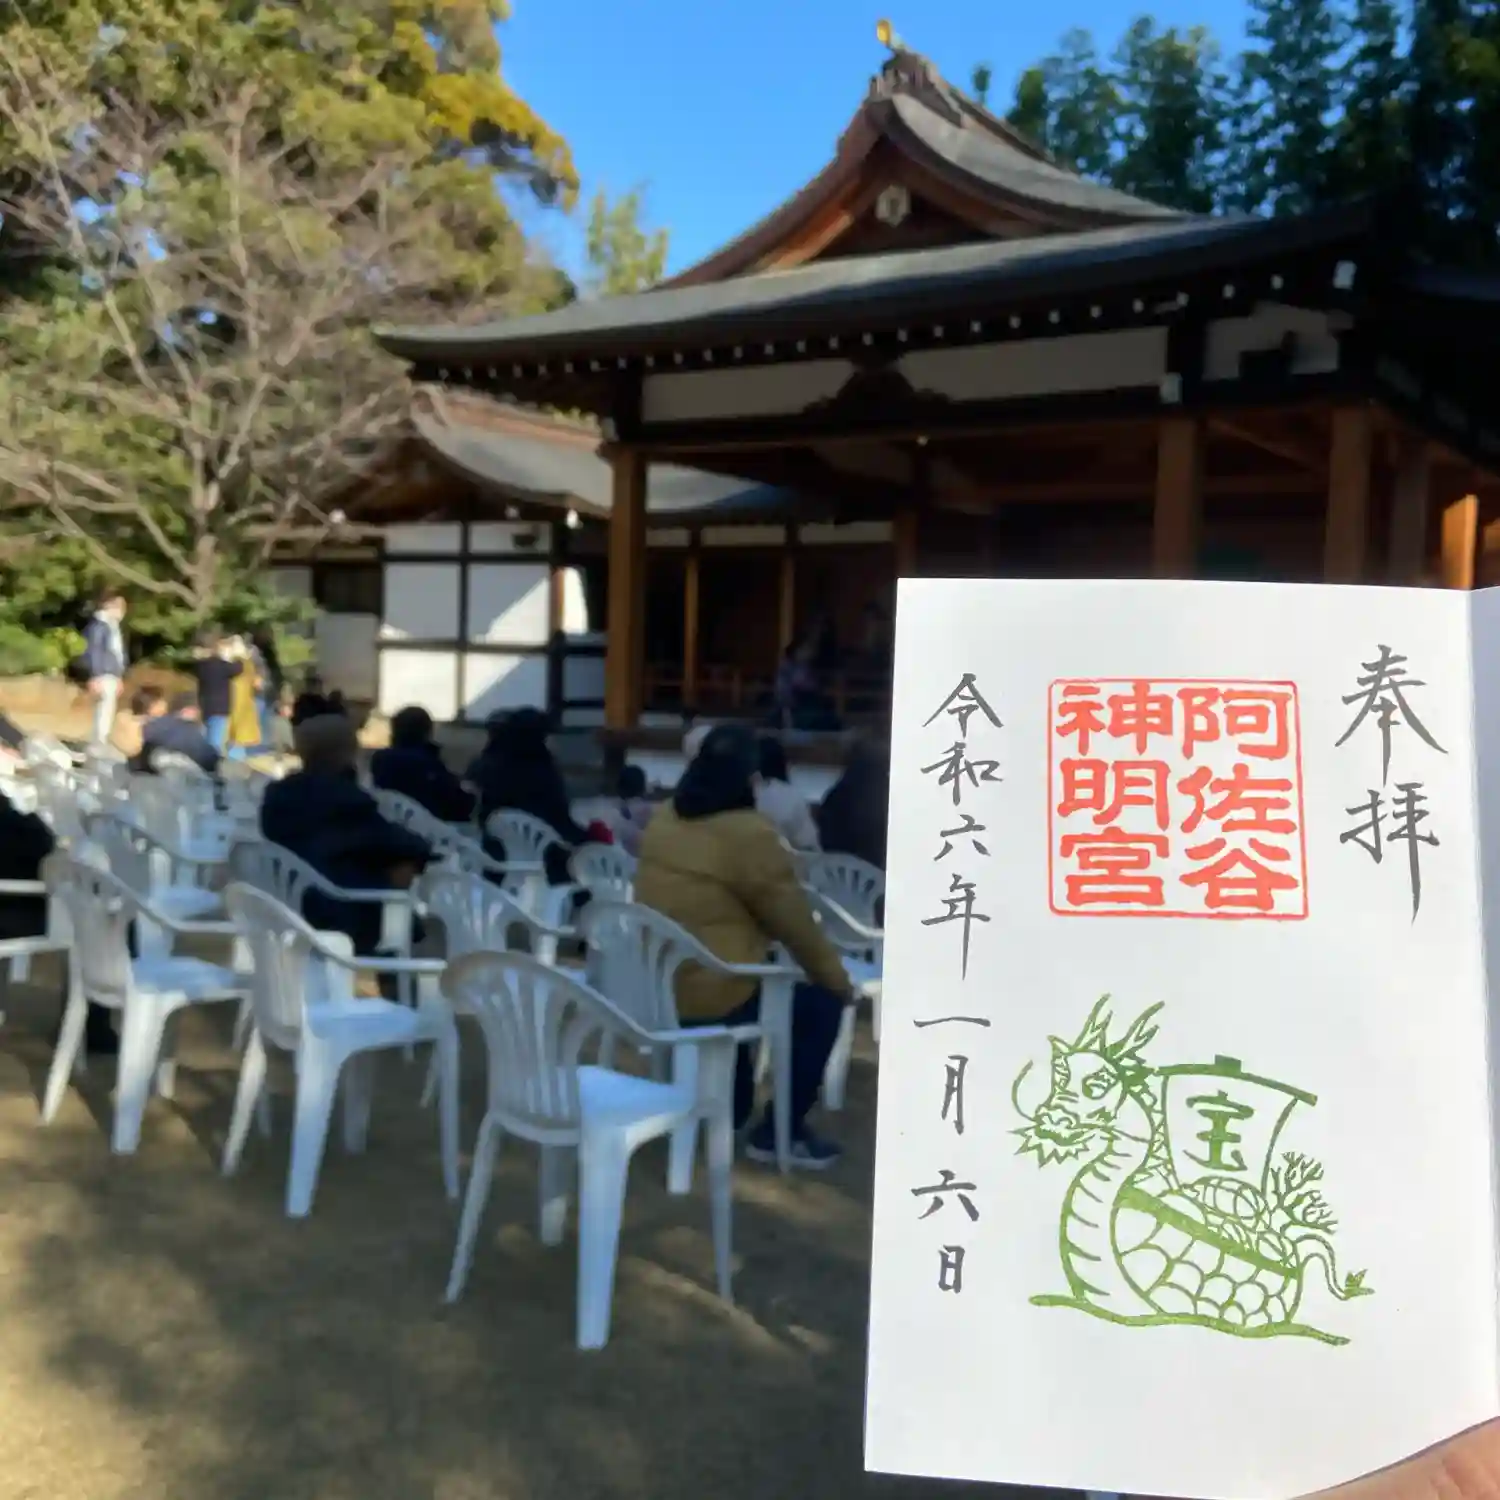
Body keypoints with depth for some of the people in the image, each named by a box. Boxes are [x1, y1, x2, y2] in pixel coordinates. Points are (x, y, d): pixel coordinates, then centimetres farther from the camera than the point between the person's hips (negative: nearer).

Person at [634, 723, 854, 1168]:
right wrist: (837, 978, 9)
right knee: (824, 1002, 9)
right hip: (709, 994, -7)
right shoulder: (750, 834, -17)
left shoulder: (664, 819, 5)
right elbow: (793, 922, -8)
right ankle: (779, 1134, 12)